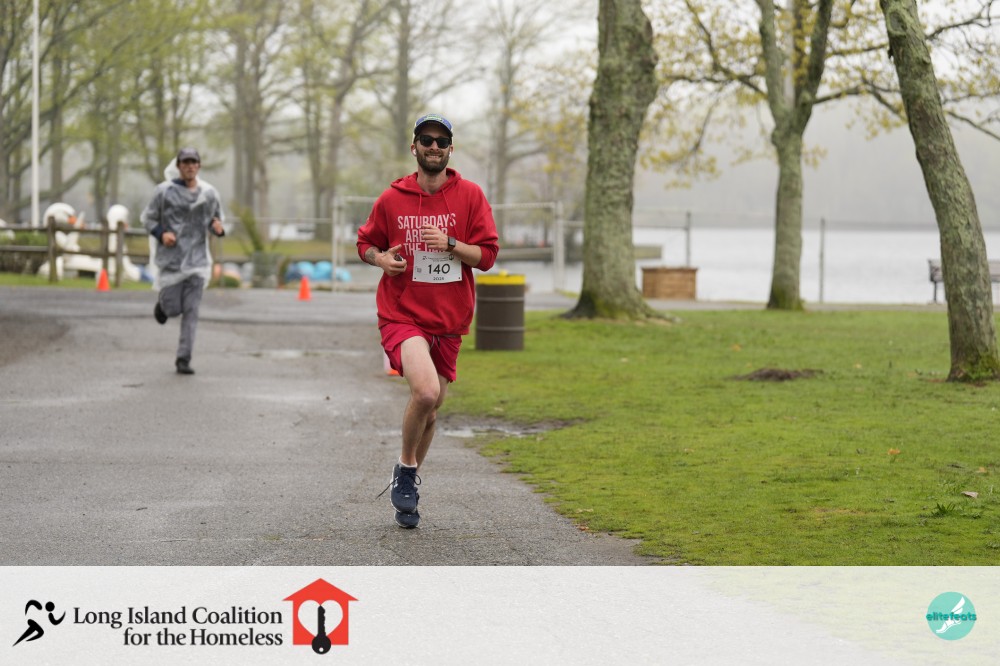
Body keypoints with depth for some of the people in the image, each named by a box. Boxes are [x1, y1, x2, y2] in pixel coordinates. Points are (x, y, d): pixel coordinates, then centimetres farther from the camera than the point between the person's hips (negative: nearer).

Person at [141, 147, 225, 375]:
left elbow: (218, 220, 12)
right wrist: (161, 234, -15)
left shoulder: (209, 193, 1)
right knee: (173, 309, 1)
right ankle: (163, 302, 38)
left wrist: (218, 228, -12)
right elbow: (148, 218, 3)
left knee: (191, 311, -4)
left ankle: (183, 359, 2)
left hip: (197, 259, 1)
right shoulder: (164, 191, -5)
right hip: (171, 259, -1)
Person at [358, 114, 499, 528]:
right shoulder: (392, 199, 0)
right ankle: (405, 469, -1)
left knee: (431, 406, 12)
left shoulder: (470, 196, 0)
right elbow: (365, 242, 13)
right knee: (426, 391, -26)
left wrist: (450, 244, -19)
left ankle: (409, 487, 34)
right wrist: (381, 258, -9)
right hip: (401, 313, -3)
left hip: (449, 319, 3)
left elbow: (487, 255, -2)